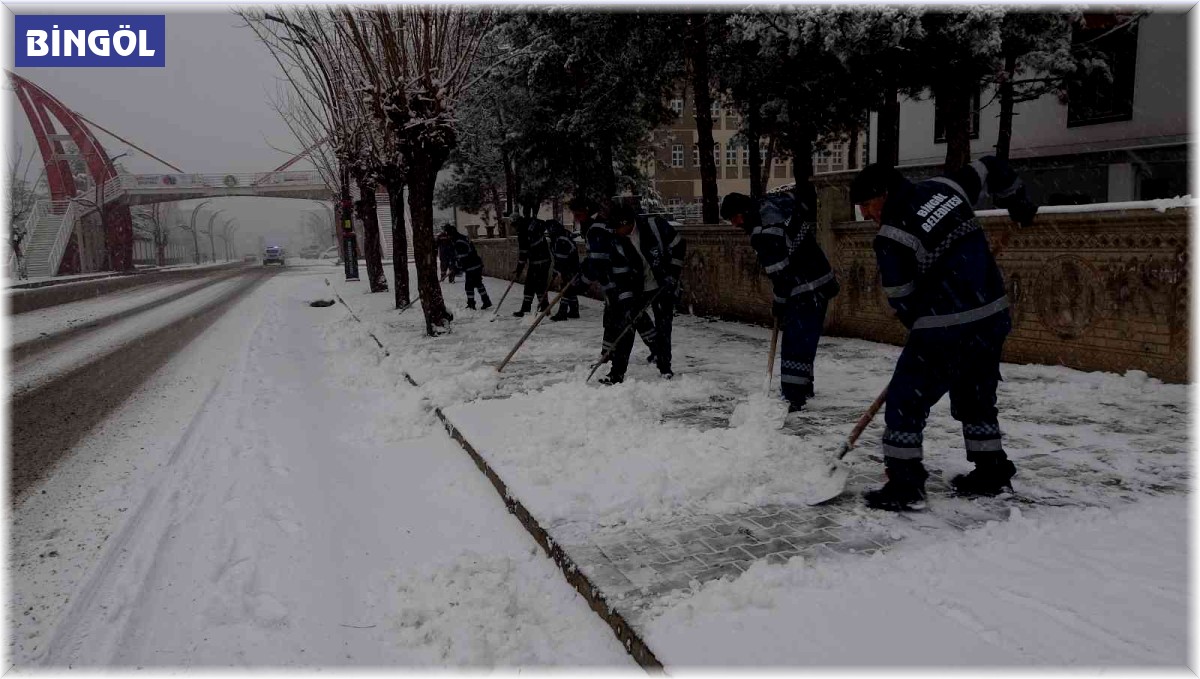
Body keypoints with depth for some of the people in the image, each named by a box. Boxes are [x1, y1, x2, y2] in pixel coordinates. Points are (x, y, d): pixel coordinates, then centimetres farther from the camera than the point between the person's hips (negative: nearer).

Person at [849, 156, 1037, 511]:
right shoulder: (942, 187, 6)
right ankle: (992, 472, 32)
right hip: (994, 316, 8)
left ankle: (904, 485, 3)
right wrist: (1018, 203, 38)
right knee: (977, 395, 23)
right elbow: (991, 168, 21)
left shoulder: (891, 236, -13)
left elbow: (903, 299, -7)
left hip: (947, 327, -8)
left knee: (907, 398, 1)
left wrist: (923, 330, 12)